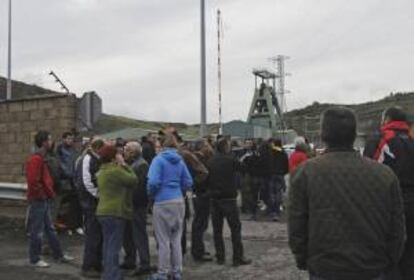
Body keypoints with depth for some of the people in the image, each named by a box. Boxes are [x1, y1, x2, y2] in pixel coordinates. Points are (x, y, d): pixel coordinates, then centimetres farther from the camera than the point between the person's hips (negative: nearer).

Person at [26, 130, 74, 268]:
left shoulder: (42, 158, 13)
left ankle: (58, 255, 24)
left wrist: (50, 192, 11)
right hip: (38, 200, -10)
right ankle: (35, 259, 12)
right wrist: (42, 195, -15)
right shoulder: (36, 159, -18)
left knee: (50, 229, 16)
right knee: (37, 231, 1)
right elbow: (33, 181, -25)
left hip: (45, 200, 10)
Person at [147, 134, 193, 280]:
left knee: (163, 240, 3)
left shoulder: (159, 159, -9)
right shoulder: (180, 161, 8)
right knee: (176, 238, 13)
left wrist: (151, 194, -1)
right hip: (179, 202, 5)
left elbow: (153, 182, -18)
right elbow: (188, 183, 9)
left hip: (163, 202, -5)